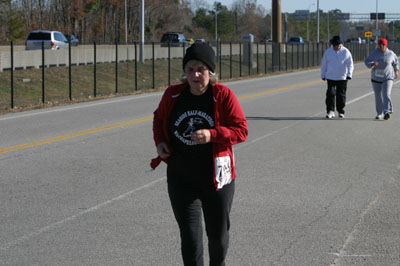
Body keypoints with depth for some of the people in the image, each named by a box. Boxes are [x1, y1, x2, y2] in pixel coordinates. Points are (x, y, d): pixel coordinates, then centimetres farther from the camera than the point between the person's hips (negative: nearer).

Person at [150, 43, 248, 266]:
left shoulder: (223, 95, -9)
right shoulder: (173, 95, -1)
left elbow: (242, 130, -10)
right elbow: (159, 118, 18)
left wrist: (212, 135, -26)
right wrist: (160, 142, -1)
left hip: (216, 178, -1)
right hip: (181, 179, 1)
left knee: (218, 234, 16)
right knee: (190, 236, -6)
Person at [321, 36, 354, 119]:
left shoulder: (346, 52, -2)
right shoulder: (328, 52, 2)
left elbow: (350, 64, -3)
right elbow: (324, 64, 8)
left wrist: (349, 74, -15)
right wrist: (323, 75, 8)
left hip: (342, 78, 0)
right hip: (330, 77, 1)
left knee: (341, 95, 4)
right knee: (330, 94, -9)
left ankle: (341, 112, 15)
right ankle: (330, 111, -7)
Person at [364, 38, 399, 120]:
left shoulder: (390, 54, -3)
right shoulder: (374, 53, -5)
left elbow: (395, 61, 15)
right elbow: (367, 62, -3)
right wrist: (372, 64, -23)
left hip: (387, 77, -2)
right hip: (376, 78, 2)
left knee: (386, 95, -19)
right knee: (378, 96, 11)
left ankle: (387, 112, -30)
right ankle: (379, 113, 27)